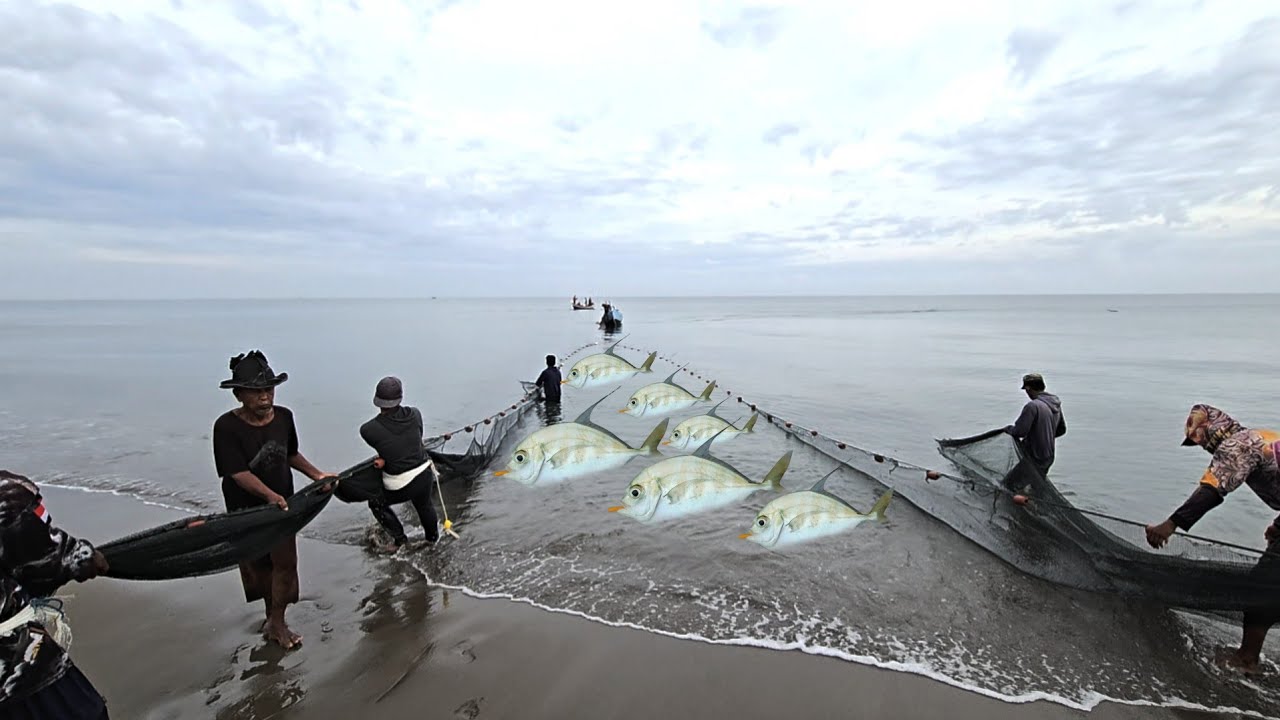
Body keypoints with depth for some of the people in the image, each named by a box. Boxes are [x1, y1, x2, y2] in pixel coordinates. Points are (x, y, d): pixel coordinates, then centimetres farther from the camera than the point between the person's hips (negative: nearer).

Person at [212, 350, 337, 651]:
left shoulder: (284, 417, -8)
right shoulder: (227, 426, -21)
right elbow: (239, 473, -25)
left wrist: (316, 474, -4)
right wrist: (269, 494, -40)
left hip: (284, 503, 3)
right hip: (247, 510, -3)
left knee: (285, 561, 4)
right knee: (259, 564, 15)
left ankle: (277, 621, 21)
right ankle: (271, 615, 35)